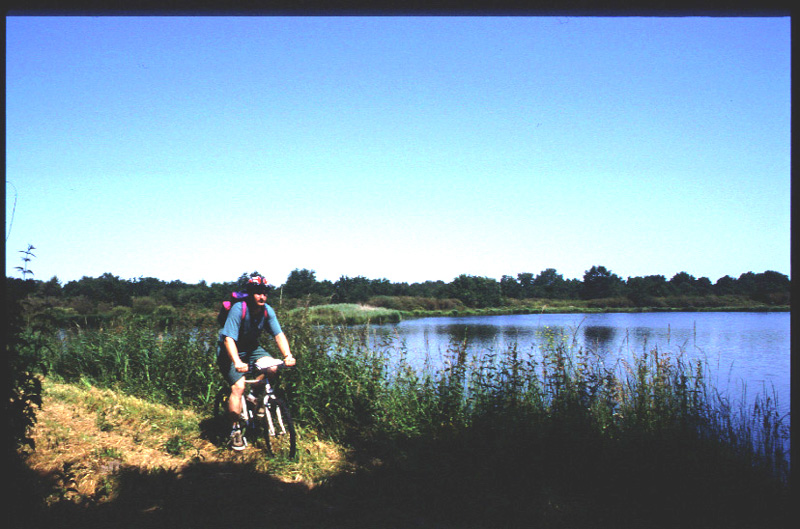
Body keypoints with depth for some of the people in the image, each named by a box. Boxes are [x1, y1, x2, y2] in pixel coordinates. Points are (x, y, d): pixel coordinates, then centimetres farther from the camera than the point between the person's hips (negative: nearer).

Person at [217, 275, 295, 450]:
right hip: (230, 351, -5)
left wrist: (288, 355, -32)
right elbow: (229, 339, -35)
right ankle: (235, 429, -5)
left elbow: (279, 334, -15)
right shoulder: (238, 309, -28)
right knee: (238, 387, -19)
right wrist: (237, 362, -49)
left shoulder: (267, 311, -12)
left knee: (272, 368, -19)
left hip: (251, 348, 5)